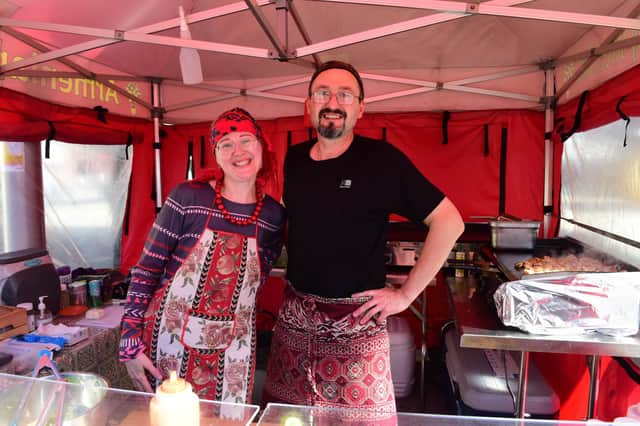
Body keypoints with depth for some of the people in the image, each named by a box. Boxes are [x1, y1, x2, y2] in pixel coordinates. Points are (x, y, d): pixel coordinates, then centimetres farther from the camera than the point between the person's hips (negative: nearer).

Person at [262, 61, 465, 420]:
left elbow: (449, 222, -13)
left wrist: (406, 294, -12)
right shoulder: (293, 159, 4)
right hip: (294, 317, 5)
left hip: (356, 322, -5)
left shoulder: (382, 160, -12)